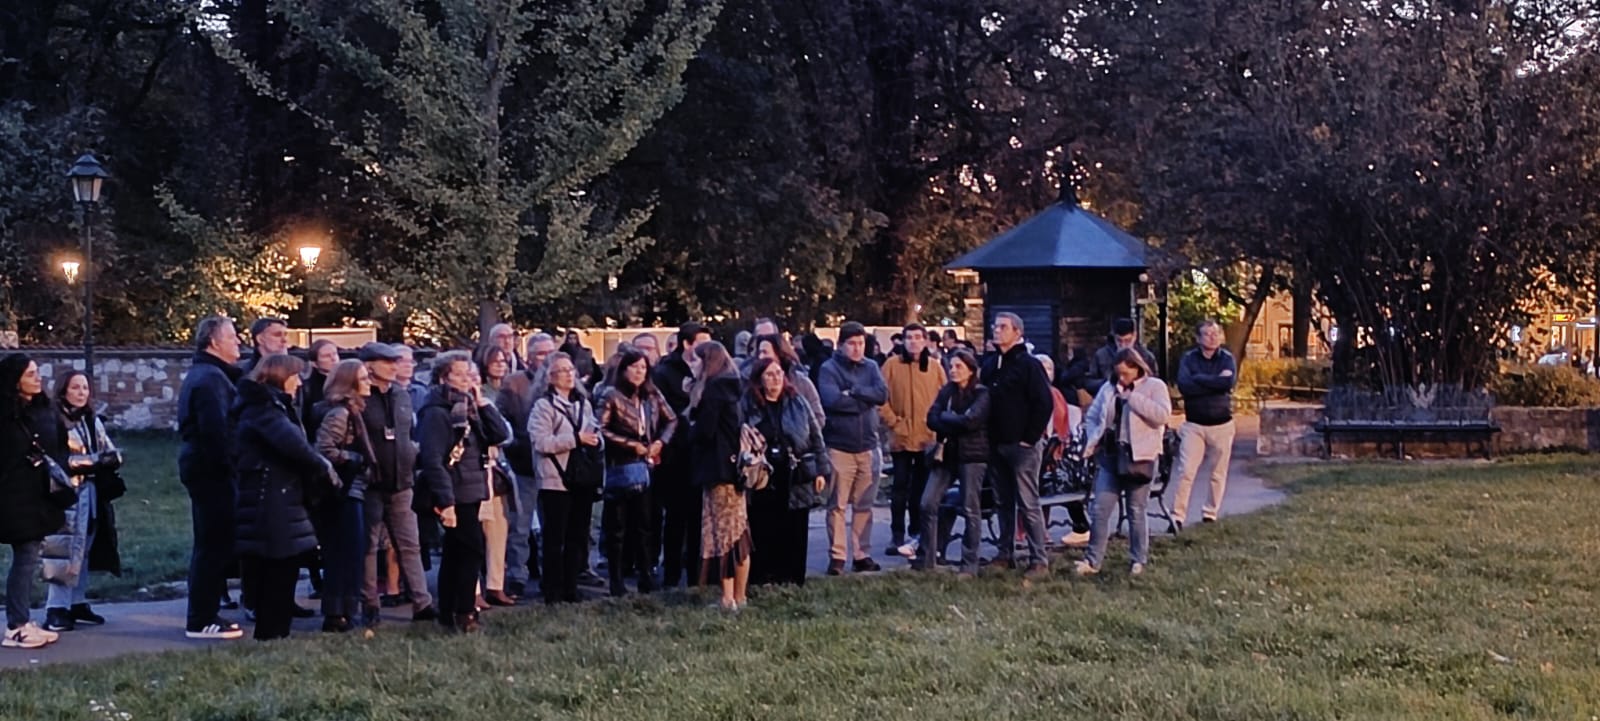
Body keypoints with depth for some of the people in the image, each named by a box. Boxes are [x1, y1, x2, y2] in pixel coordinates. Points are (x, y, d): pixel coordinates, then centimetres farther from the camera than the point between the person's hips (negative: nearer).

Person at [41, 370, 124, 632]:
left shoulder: (93, 421, 15)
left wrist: (87, 462, -9)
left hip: (91, 493, 7)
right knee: (66, 551, -12)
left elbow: (113, 454, 11)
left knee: (84, 551, 10)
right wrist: (96, 460, -14)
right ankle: (56, 610, -13)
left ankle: (78, 603, 17)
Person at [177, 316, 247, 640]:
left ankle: (203, 614, 21)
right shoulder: (211, 378, -16)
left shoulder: (202, 374, 18)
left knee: (210, 543, 15)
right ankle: (202, 621, -4)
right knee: (215, 544, -7)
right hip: (212, 469, -11)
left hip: (200, 465, 11)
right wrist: (228, 465, -20)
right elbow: (216, 430, -23)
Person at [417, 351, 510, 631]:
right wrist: (445, 501, -25)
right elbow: (432, 459, -20)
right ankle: (464, 614, -6)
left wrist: (482, 402, -1)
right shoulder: (436, 412, -13)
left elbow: (501, 434, 8)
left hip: (470, 492, 9)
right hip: (455, 494, -9)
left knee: (455, 554, 13)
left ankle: (447, 614, 19)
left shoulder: (468, 408, 15)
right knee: (472, 550, -11)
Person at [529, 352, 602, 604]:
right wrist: (576, 439, -16)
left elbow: (595, 433, 22)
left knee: (577, 537, 10)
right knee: (555, 539, -2)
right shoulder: (543, 406, -7)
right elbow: (541, 442, -17)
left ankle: (571, 589, 18)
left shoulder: (584, 403, 14)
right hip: (556, 480, -6)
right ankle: (553, 591, 3)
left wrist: (595, 438, -2)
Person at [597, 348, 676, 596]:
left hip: (645, 466, 5)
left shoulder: (651, 396, 8)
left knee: (643, 525, 9)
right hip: (620, 467, -5)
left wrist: (661, 441, 2)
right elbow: (602, 429, -14)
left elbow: (671, 420, 19)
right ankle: (616, 582, 6)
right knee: (617, 527, 1)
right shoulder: (612, 396, -7)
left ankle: (646, 578, 15)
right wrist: (630, 445, -13)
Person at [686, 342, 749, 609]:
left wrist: (689, 434, 2)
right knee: (738, 533, 10)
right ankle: (739, 596, 16)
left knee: (722, 532, -6)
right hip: (734, 466, 9)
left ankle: (728, 598, -5)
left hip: (718, 468, -9)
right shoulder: (728, 387, 13)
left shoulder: (713, 389, -14)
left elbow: (704, 430, -17)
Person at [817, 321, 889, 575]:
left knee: (864, 505, 9)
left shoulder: (871, 367, 9)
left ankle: (862, 555, 16)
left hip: (867, 445, 4)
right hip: (839, 446, -4)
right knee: (837, 505, -1)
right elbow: (832, 399, -19)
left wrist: (853, 391, -13)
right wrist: (864, 399, -9)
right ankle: (837, 556, 3)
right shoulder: (829, 369, -4)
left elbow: (882, 394, -6)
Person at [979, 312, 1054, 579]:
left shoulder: (1028, 364, -8)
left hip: (1021, 445, -7)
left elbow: (1045, 404, -12)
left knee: (1028, 504, -7)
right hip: (997, 444, 7)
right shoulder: (990, 364, 12)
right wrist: (986, 437, 11)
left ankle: (1039, 560, -6)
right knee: (1003, 502, 12)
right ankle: (1006, 553, 19)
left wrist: (1031, 437, -13)